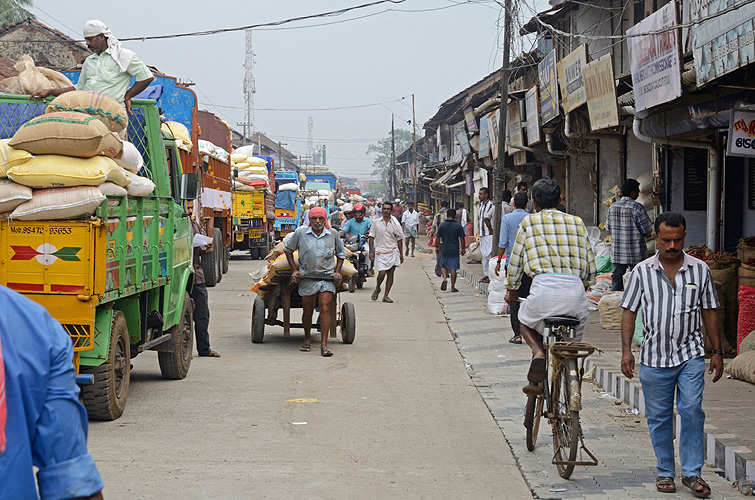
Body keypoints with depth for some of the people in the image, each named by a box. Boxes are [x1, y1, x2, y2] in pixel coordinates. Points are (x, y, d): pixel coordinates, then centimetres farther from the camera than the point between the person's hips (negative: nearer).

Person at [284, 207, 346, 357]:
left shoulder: (333, 234, 1)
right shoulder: (300, 233, -3)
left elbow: (341, 254, 16)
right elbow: (288, 249, 11)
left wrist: (337, 271, 5)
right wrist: (294, 270, 5)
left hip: (328, 277, 0)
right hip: (307, 277, 0)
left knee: (325, 309, -10)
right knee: (307, 311, 8)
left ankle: (324, 345, -12)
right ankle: (307, 339, 31)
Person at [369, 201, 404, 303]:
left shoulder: (395, 223, 7)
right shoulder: (376, 222, 4)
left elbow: (399, 239, 13)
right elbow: (372, 237, 6)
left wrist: (401, 253, 10)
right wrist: (371, 251, -1)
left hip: (393, 251, 2)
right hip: (380, 251, -2)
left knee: (390, 275, 0)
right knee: (382, 273, -12)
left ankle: (386, 295, 6)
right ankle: (377, 288, 16)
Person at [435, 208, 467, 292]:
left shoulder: (442, 225, -3)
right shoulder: (458, 226, -4)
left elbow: (437, 238, -1)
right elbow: (462, 238, -1)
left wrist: (437, 247, 13)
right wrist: (463, 249, 11)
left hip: (444, 250, 1)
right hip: (455, 251, -1)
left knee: (443, 266, 18)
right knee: (453, 268, 4)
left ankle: (445, 278, -8)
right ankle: (452, 287, 5)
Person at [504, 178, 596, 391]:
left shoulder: (529, 222, 12)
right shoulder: (577, 222, 19)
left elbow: (515, 262, 18)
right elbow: (590, 265, 22)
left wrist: (511, 290, 34)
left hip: (544, 286, -2)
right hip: (575, 289, 3)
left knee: (525, 320, 27)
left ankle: (537, 351, -2)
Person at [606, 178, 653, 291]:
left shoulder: (612, 207, 2)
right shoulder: (637, 208, -13)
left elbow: (608, 227, 11)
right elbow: (647, 229, -10)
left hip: (617, 252, 5)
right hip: (635, 252, -5)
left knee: (616, 282, 8)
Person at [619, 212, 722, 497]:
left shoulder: (700, 270, 3)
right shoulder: (642, 271, -1)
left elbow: (709, 312, 9)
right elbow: (629, 312, 2)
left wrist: (717, 351, 8)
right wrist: (626, 350, -6)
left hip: (690, 355, 0)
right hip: (654, 356, 0)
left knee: (692, 410, -10)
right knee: (659, 417, 7)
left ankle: (692, 472, -1)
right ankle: (665, 472, 20)